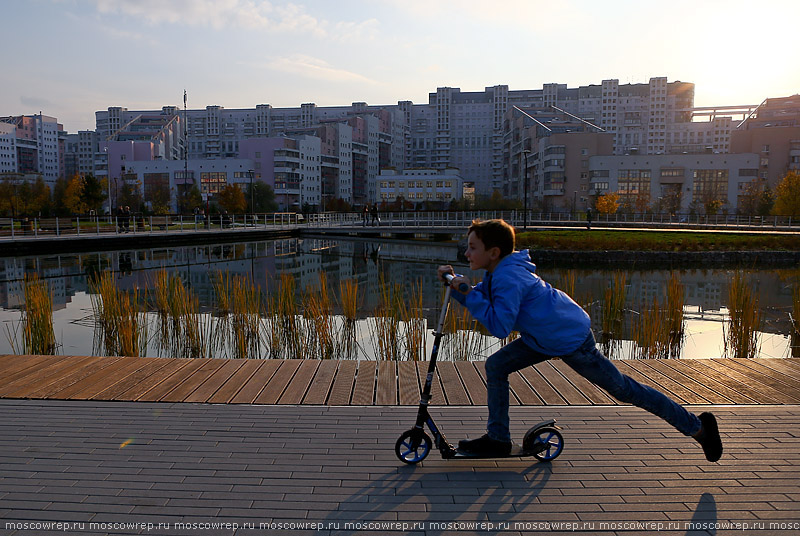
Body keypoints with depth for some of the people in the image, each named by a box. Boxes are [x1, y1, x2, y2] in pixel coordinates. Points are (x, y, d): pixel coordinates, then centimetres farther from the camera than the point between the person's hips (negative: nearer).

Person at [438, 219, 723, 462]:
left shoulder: (509, 278, -27)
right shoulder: (499, 272, 2)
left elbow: (500, 326, -31)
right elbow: (478, 300, 15)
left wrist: (468, 293, -30)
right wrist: (455, 282, -2)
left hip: (572, 339, -9)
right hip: (543, 338, 9)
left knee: (624, 390, 3)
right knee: (496, 365, 2)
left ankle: (697, 426, 21)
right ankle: (498, 439, 12)